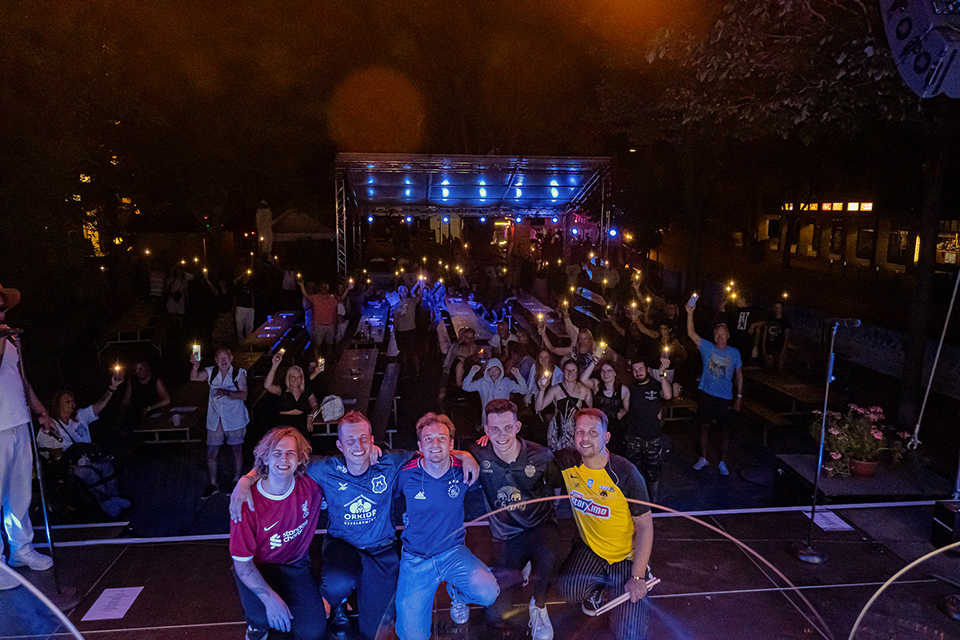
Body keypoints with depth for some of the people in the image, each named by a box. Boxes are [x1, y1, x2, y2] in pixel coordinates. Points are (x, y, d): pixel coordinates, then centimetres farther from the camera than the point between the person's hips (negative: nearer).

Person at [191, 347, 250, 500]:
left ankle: (236, 481, 26)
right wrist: (196, 366, -29)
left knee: (237, 450, 8)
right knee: (211, 453, 5)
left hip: (234, 419, -2)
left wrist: (227, 392, -30)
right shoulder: (211, 372, 3)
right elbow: (194, 378, -9)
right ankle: (213, 485, 21)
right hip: (215, 420, 2)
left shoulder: (239, 373, -7)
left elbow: (243, 395, -14)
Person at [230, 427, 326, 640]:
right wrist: (269, 597, -34)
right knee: (263, 617, -31)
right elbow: (242, 563, -20)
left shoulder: (311, 484, -17)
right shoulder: (247, 502, -24)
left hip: (295, 565, 2)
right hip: (258, 568, -1)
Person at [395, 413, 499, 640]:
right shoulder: (405, 474, -13)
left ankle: (457, 593, 10)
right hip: (415, 559, -1)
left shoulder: (463, 471, -13)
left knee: (488, 594, -25)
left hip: (454, 552, 1)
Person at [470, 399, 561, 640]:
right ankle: (519, 573, 28)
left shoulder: (541, 456, -14)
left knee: (547, 557, -39)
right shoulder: (479, 454, -16)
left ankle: (539, 606, -4)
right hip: (506, 535, 2)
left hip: (540, 525, -1)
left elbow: (559, 483, 3)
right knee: (495, 615, -4)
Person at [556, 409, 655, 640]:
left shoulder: (625, 473, -21)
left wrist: (638, 577, -16)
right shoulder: (567, 462, -12)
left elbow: (645, 526, -14)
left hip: (626, 555, -3)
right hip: (589, 548, 3)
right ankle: (600, 589, 10)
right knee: (569, 589, -26)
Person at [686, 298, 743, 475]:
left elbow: (739, 374, 8)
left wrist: (739, 396, 4)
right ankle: (703, 459, 26)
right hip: (707, 395, 0)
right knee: (704, 427, 11)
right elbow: (691, 333, -15)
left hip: (725, 398, 0)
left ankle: (722, 463, 22)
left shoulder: (734, 353, -1)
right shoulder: (707, 347, -4)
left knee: (725, 431, 6)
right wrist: (690, 313, -27)